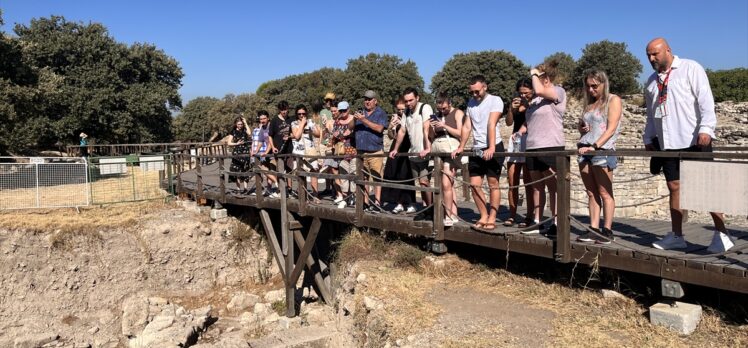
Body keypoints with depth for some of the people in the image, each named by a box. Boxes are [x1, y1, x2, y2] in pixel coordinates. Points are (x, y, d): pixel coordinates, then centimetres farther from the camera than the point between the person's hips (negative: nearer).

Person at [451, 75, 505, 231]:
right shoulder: (471, 103, 11)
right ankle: (484, 217, 15)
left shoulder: (495, 100, -7)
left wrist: (491, 148, -28)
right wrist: (461, 147, 5)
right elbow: (467, 127, 11)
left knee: (493, 184, -2)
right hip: (476, 149, 6)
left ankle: (492, 218, 5)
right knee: (475, 185, 4)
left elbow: (492, 125, -19)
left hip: (493, 148, -6)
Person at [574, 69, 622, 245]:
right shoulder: (590, 103, 19)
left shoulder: (613, 100, 0)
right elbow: (581, 125, 30)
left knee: (605, 193, -4)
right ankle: (594, 229, 8)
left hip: (602, 151, -6)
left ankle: (607, 231, 0)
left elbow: (611, 128, -10)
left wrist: (595, 146, -20)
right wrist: (581, 127, 6)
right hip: (585, 151, 6)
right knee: (591, 193, 5)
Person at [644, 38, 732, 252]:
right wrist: (649, 138, 17)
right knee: (675, 187, 7)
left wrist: (706, 128, -20)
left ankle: (721, 234, 4)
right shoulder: (652, 81, 18)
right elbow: (651, 114, 23)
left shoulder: (690, 68, 0)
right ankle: (676, 236, 13)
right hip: (667, 143, 6)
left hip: (694, 140, -5)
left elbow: (705, 100, -9)